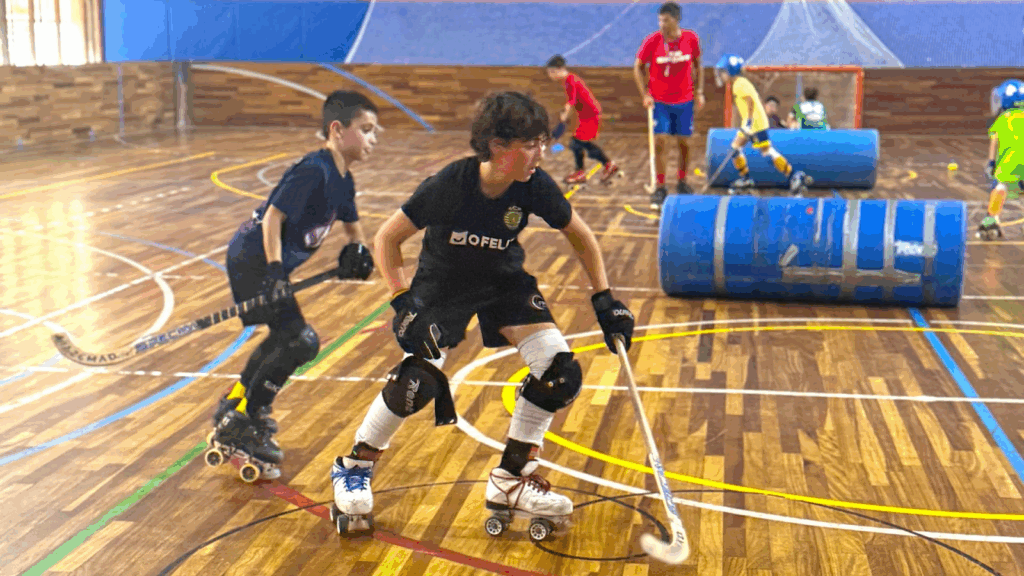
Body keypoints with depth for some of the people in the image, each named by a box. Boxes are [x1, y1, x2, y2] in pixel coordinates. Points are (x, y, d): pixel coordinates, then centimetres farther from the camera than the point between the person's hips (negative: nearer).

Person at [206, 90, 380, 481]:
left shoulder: (343, 179, 8)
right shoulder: (313, 170, -21)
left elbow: (350, 221, 24)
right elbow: (274, 216, -25)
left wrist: (356, 250, 5)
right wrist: (275, 272, -29)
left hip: (272, 261, 11)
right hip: (255, 259, -10)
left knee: (284, 337, 26)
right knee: (301, 341, -16)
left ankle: (235, 403, 44)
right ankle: (237, 428, -7)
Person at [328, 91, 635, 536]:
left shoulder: (535, 186, -20)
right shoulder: (450, 184, -29)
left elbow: (580, 236, -2)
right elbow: (386, 238, -19)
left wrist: (604, 299, -5)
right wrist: (403, 301, -28)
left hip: (505, 284, 4)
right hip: (440, 286, -3)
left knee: (560, 372, -13)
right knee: (420, 375, -24)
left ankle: (511, 481, 4)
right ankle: (354, 469, 2)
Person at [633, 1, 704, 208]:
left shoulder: (691, 39, -8)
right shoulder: (651, 42, -13)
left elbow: (698, 65, 8)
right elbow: (638, 67, 0)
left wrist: (699, 92, 3)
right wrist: (645, 94, -9)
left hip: (685, 101, 2)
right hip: (660, 102, -2)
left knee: (684, 143, 9)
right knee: (660, 142, -8)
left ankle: (682, 183, 28)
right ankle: (660, 188, 2)